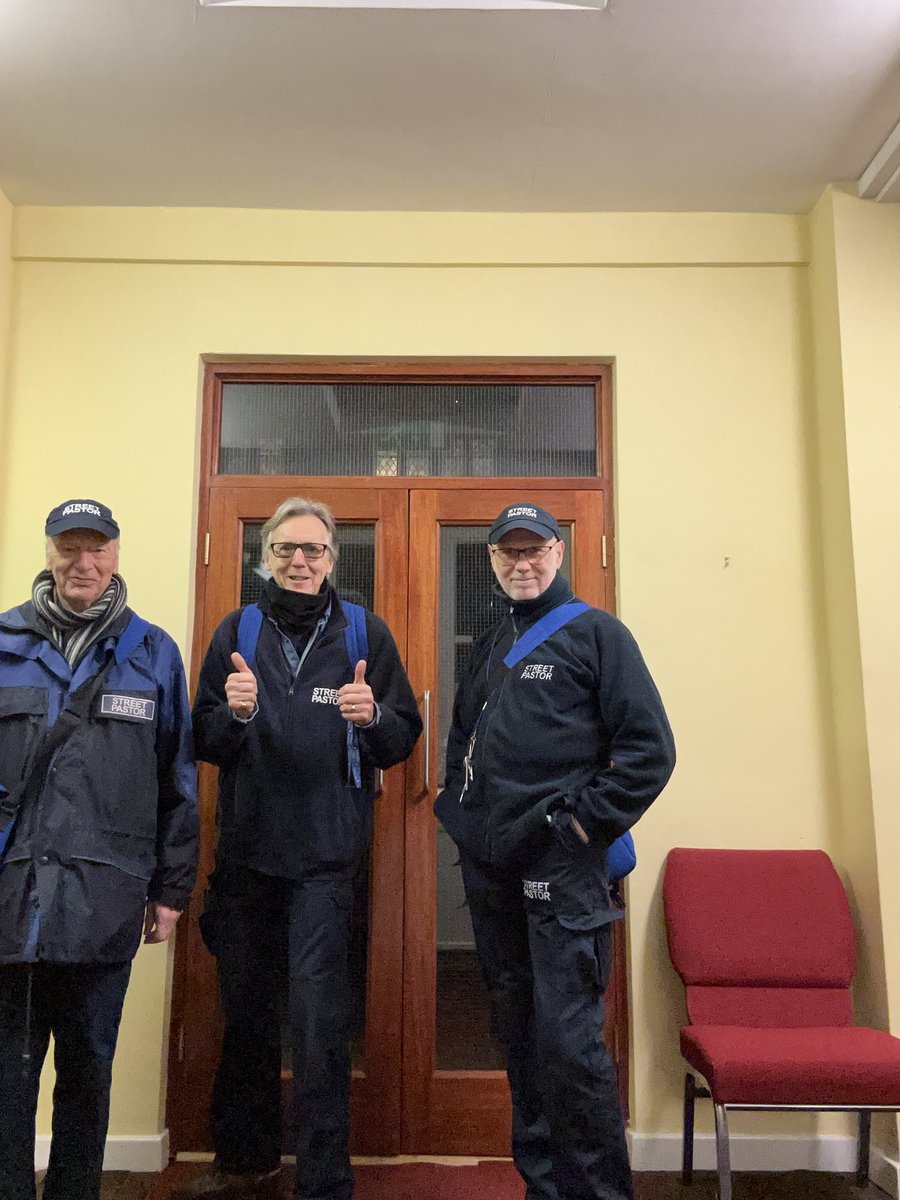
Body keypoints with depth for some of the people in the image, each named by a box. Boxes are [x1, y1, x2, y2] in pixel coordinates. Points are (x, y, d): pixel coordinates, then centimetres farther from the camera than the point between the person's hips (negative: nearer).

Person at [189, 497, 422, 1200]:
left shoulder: (366, 633, 2)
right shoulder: (237, 633, 7)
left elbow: (403, 739, 2)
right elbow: (205, 743, 5)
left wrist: (372, 717, -20)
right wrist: (233, 713, -16)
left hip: (326, 856, -3)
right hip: (246, 850, 3)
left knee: (319, 1017, -3)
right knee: (246, 1010, 15)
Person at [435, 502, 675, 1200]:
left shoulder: (595, 632, -3)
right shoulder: (490, 647, 17)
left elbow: (651, 747, -9)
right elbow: (461, 739, 26)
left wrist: (586, 821, -13)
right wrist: (461, 808, 12)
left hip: (561, 863, -6)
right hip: (490, 867, 7)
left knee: (568, 1038, -7)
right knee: (519, 1035, 14)